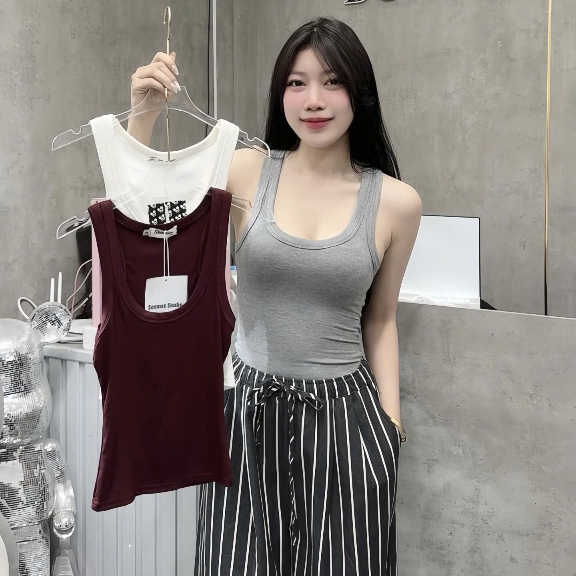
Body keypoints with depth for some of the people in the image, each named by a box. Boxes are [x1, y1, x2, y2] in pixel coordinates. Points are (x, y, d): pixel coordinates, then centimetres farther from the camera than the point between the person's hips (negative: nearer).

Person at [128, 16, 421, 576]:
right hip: (249, 408, 0)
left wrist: (390, 418, 3)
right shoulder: (246, 171, -2)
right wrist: (142, 116, -15)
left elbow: (379, 320, 8)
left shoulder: (396, 202, -2)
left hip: (344, 412, 0)